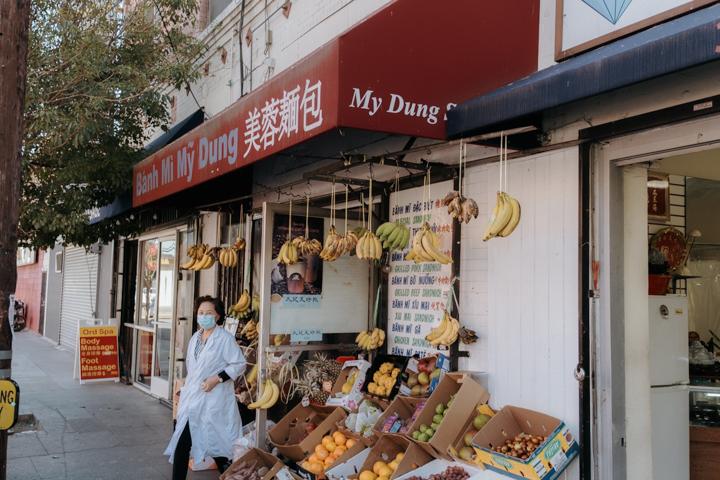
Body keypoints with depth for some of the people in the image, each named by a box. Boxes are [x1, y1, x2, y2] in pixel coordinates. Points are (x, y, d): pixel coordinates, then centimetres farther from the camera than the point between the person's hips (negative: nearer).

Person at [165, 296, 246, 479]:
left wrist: (217, 379, -19)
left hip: (214, 400, -6)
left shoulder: (225, 338, -11)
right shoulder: (195, 337, 11)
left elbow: (239, 364, -13)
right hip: (192, 398, 6)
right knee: (182, 441, 3)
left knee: (217, 442, 2)